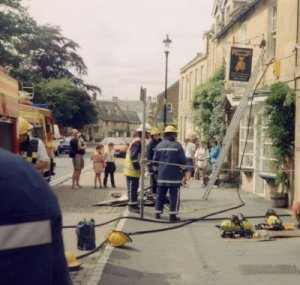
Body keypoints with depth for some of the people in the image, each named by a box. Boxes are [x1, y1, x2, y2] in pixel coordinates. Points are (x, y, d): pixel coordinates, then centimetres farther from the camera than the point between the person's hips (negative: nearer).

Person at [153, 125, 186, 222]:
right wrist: (183, 170, 9)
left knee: (160, 194, 13)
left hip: (161, 175, 4)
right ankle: (173, 215, -2)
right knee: (174, 195, 1)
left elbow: (155, 159, 9)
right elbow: (182, 160, -8)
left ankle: (158, 213, 17)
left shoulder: (159, 145, 5)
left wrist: (156, 170, 24)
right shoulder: (177, 145, -7)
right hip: (174, 175, -4)